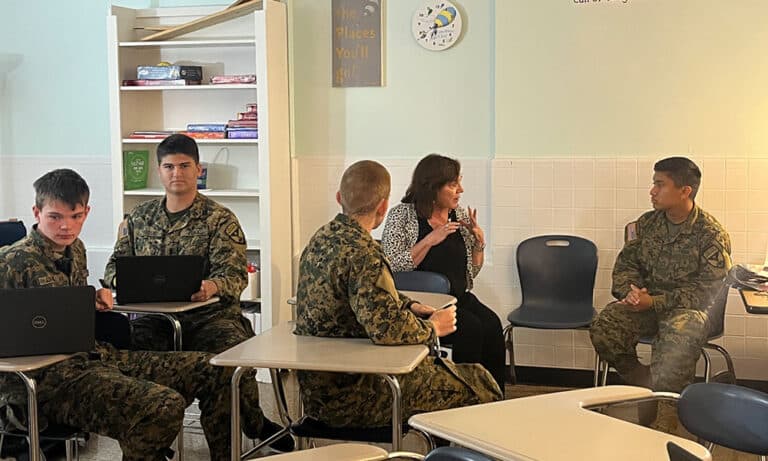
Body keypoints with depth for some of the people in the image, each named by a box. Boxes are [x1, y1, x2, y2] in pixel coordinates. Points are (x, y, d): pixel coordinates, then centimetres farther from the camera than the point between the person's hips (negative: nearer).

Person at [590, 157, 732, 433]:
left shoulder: (712, 234, -9)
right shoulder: (647, 223, 8)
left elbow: (706, 289, -13)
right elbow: (626, 262, 13)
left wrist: (655, 302, -22)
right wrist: (631, 290, -12)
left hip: (687, 307, -5)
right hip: (645, 301, 5)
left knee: (677, 340, -38)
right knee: (602, 331, -23)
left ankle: (663, 423, -19)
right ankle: (648, 389, -5)